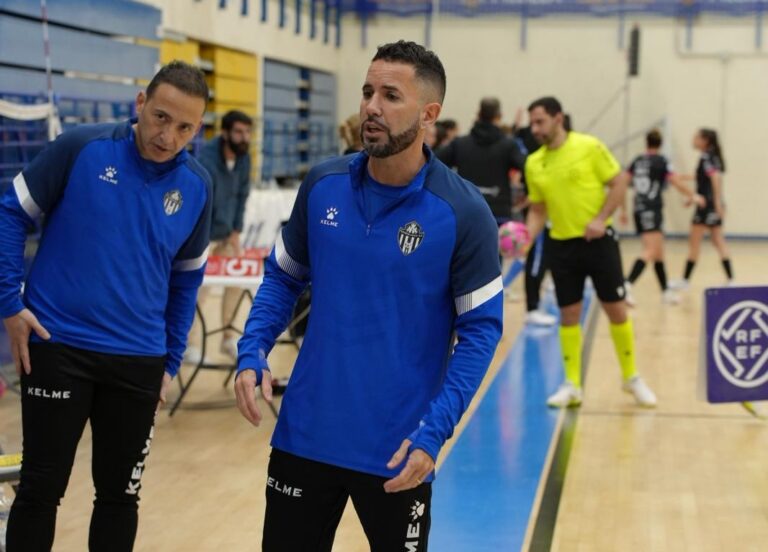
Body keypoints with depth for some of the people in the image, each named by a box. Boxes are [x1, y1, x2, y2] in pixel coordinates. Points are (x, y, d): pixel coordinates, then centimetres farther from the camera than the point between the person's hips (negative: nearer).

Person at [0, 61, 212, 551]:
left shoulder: (197, 187, 1)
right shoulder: (83, 148, -10)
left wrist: (170, 361, 13)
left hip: (139, 361, 3)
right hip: (58, 346, -3)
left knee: (120, 493, 12)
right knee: (42, 488, 3)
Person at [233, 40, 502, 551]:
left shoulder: (463, 212, -12)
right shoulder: (323, 184, -1)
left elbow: (480, 328, -9)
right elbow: (284, 276, 12)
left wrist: (434, 432, -17)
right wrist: (252, 354, -4)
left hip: (397, 454, -3)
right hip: (304, 437, 4)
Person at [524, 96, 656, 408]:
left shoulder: (589, 147, -7)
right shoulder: (533, 163, 5)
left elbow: (619, 182, -5)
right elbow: (538, 210, 10)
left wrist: (601, 218, -16)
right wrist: (527, 237, -7)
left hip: (598, 240, -3)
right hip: (562, 245, 3)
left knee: (616, 309, 2)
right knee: (568, 315, 5)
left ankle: (631, 378, 18)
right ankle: (572, 385, 14)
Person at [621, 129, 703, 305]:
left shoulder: (638, 161, 11)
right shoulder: (661, 161, -5)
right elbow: (678, 184, -6)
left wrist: (623, 210, 19)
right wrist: (694, 196, 11)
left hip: (639, 210, 7)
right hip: (652, 210, -7)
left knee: (659, 253, 16)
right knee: (650, 252, -15)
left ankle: (666, 292, 21)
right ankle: (627, 285, -34)